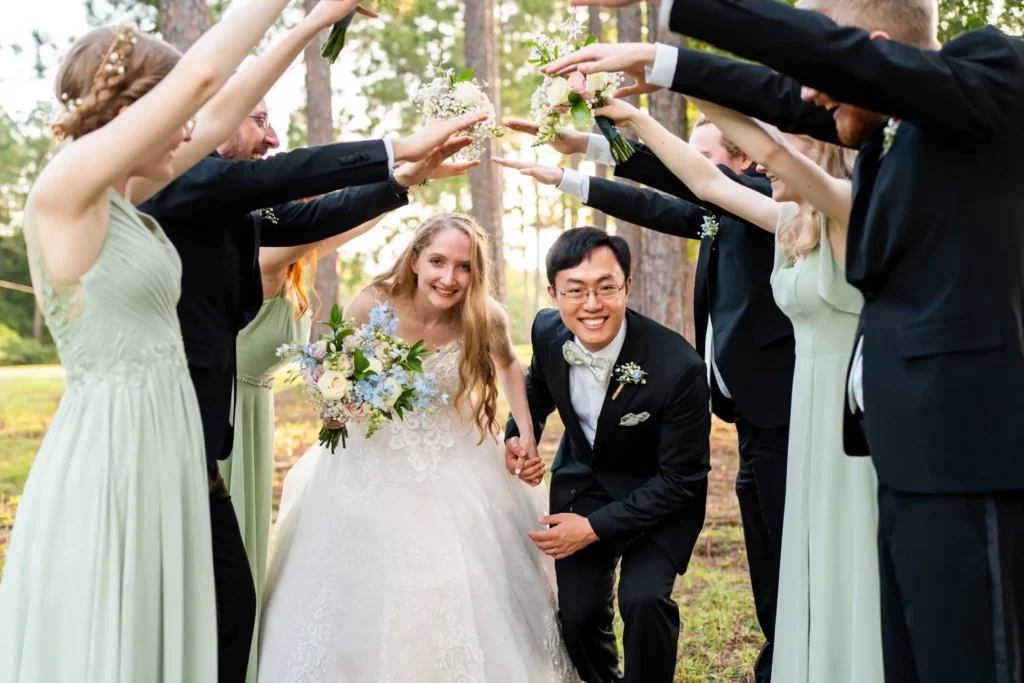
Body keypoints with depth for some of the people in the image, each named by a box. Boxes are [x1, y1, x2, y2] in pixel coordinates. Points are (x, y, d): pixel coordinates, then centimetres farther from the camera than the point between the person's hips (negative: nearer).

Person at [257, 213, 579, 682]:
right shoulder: (373, 306, -21)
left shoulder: (485, 318, -16)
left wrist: (526, 432, -2)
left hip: (455, 466, 1)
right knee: (368, 591, 5)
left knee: (469, 597, 3)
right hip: (374, 466, -1)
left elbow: (508, 365, 8)